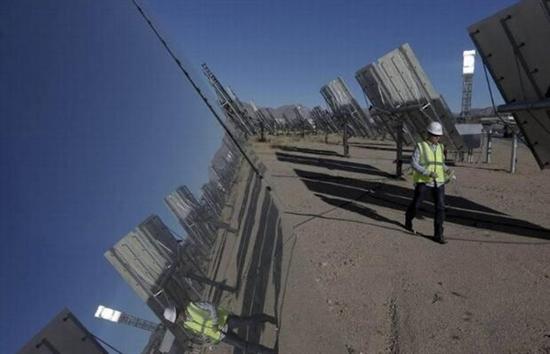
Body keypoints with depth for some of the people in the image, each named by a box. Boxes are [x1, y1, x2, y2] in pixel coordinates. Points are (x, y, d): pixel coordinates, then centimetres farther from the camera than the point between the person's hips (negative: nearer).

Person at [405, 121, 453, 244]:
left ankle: (438, 234, -1)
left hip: (438, 182, 4)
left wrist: (448, 170, -2)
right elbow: (413, 163, -12)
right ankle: (408, 219, 42)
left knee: (440, 207, -7)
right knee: (416, 204, 9)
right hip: (423, 181, -4)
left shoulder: (440, 147, 10)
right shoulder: (420, 146, -6)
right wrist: (428, 173, -24)